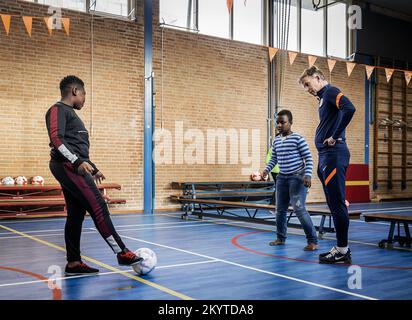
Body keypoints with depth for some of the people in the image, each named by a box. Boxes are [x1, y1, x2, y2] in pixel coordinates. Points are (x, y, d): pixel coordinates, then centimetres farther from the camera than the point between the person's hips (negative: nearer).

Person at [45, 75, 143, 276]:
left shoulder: (70, 113, 24)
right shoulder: (58, 110, -6)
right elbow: (56, 139, -21)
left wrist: (93, 169, 31)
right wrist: (77, 162, -30)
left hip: (74, 168, 10)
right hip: (69, 167, -10)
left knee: (76, 215, 8)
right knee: (98, 208, -12)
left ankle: (73, 263, 12)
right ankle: (122, 253, -10)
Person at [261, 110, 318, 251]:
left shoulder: (298, 138, -10)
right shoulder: (276, 141, 8)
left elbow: (308, 158, -9)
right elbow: (273, 159, 18)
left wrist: (307, 175, -20)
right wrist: (267, 169, 1)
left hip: (297, 177, -7)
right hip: (282, 177, 7)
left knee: (299, 209, -14)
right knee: (280, 209, 11)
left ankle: (312, 241, -6)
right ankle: (281, 238, 27)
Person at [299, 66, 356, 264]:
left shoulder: (330, 91, -5)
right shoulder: (323, 97, 22)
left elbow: (349, 109, -23)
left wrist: (335, 137, -17)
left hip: (334, 154, -10)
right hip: (326, 156, 10)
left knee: (337, 203, -6)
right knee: (335, 204, 12)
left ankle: (343, 251, 0)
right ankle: (340, 248, 19)